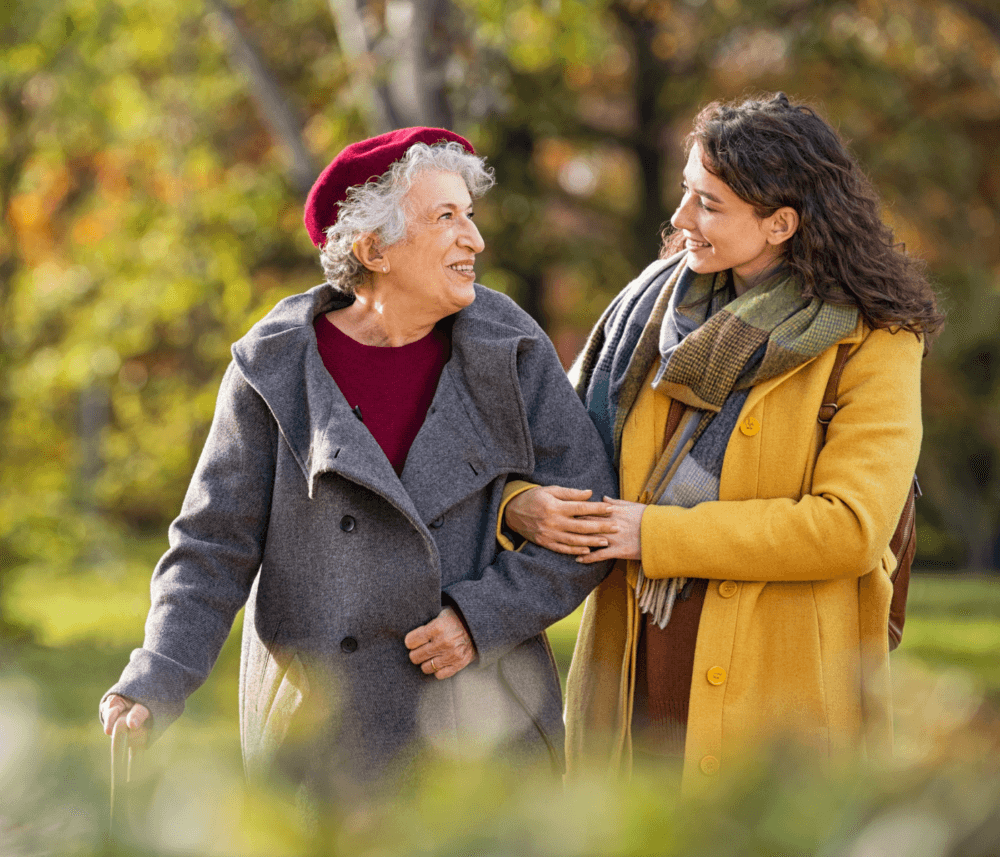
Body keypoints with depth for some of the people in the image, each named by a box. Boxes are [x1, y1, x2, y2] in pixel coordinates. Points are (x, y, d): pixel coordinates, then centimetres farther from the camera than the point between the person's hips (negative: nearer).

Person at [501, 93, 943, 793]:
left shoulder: (871, 343, -7)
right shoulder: (661, 301, 9)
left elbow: (850, 528, -17)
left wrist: (658, 534, -16)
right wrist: (522, 503, -9)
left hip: (780, 683, -4)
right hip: (636, 675, 4)